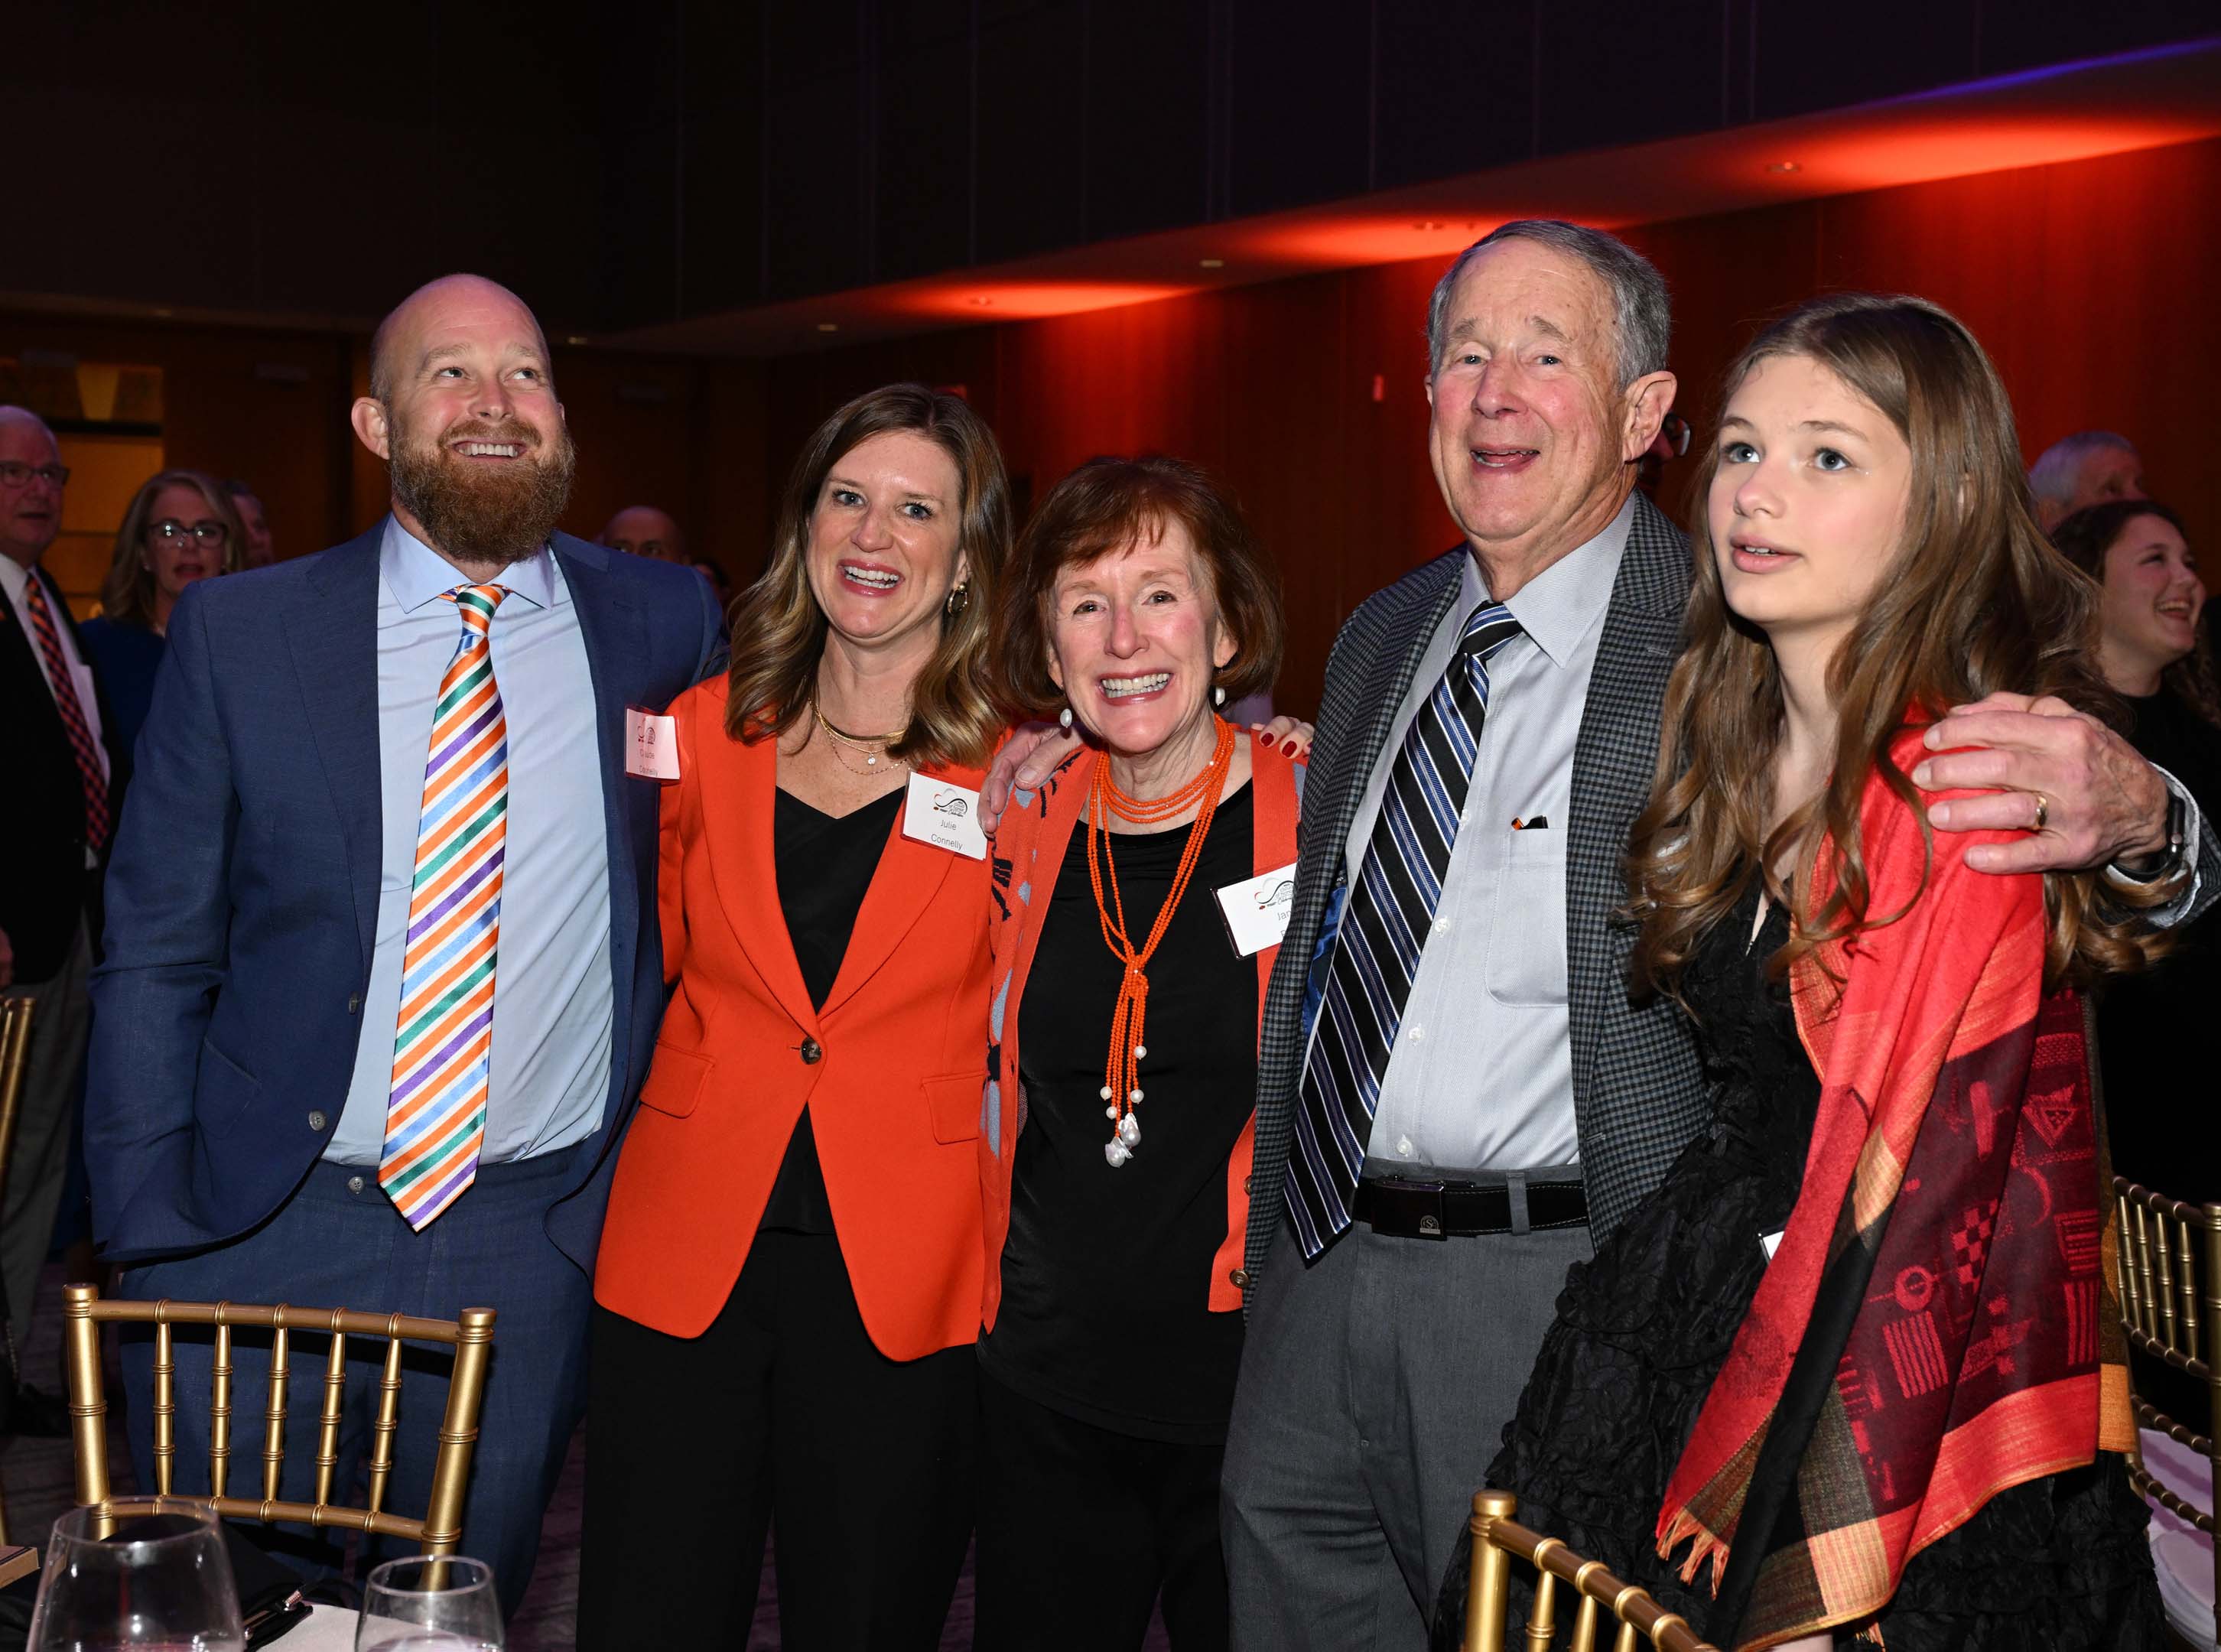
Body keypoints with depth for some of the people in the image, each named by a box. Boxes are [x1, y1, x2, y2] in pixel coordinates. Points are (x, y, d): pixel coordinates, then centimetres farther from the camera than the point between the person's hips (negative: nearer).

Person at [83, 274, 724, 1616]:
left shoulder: (667, 626, 1)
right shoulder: (240, 632, -1)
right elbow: (156, 954, 1)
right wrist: (144, 1244, -4)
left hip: (532, 1246, 1)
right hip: (259, 1239, 0)